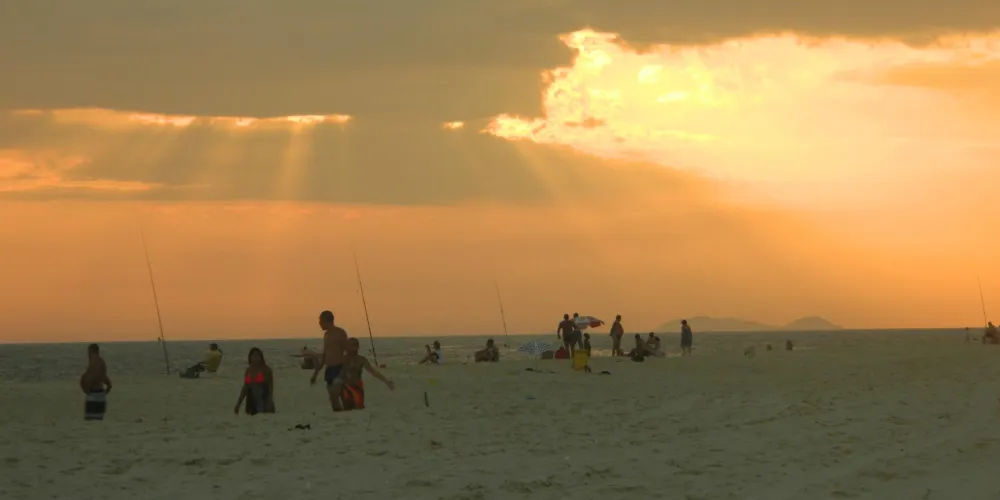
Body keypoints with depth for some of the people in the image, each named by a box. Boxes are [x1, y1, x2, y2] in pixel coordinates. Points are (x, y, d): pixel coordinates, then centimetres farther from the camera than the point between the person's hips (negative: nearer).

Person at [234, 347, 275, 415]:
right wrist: (238, 404, 11)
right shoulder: (248, 370, 10)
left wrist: (269, 404, -15)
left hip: (264, 402, -5)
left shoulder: (266, 369, -4)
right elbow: (245, 388, 14)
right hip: (251, 403, 5)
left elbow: (271, 387, -7)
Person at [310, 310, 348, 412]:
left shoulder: (340, 333, -4)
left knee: (334, 396, -22)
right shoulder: (327, 334, 19)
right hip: (329, 369, 8)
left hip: (339, 368, -8)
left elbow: (348, 351, -9)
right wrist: (316, 373, 25)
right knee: (333, 399, 2)